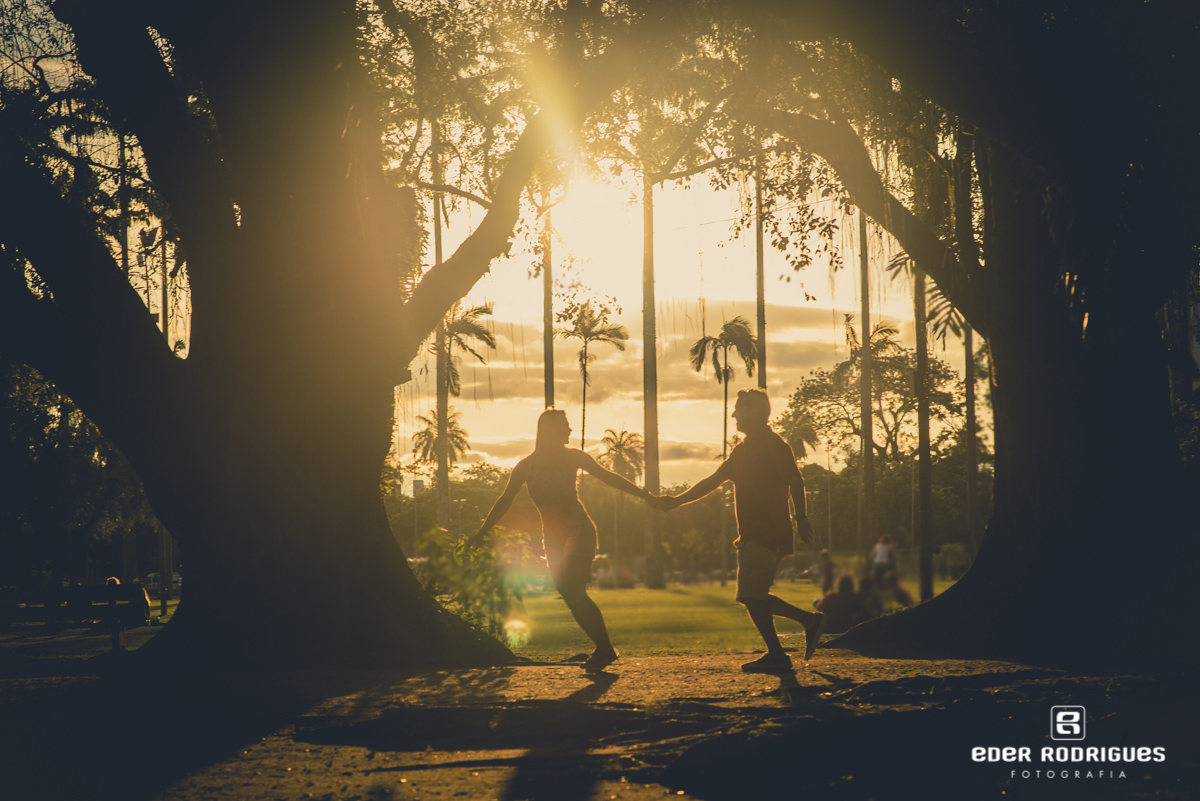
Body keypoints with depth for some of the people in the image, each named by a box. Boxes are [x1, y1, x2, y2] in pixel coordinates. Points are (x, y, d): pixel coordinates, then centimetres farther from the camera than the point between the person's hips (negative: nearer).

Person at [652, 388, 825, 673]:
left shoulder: (774, 445, -8)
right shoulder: (743, 449, 19)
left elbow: (796, 481, -16)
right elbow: (712, 481, 22)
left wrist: (801, 519, -24)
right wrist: (675, 501, 18)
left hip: (767, 535, -9)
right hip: (752, 534, 9)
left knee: (752, 596, -10)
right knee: (754, 596, 10)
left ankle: (776, 656, -4)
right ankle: (809, 620, 19)